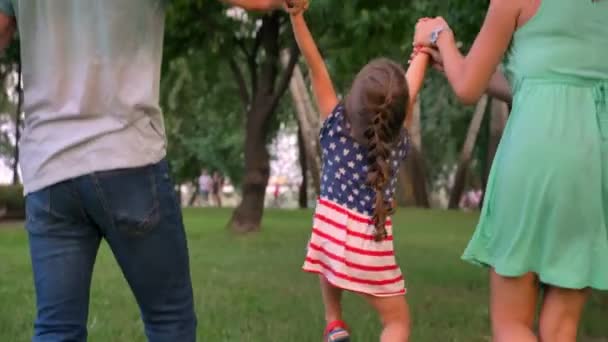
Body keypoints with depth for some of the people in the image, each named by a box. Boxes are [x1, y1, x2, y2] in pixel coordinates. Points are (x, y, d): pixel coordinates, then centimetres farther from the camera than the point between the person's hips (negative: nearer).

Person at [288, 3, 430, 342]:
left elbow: (317, 68, -11)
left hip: (330, 231, 2)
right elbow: (411, 86, 10)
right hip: (369, 244, -2)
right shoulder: (398, 139, -3)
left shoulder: (337, 124, -4)